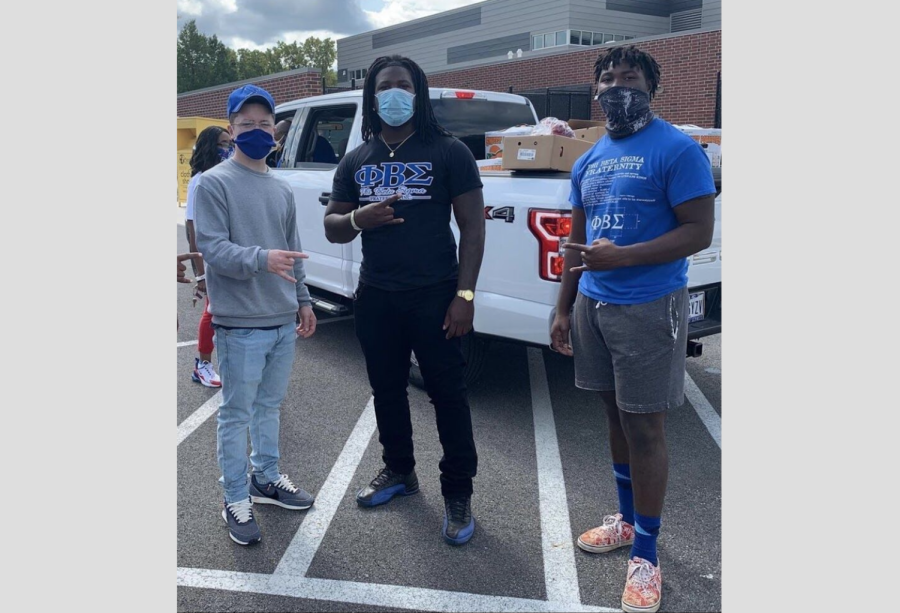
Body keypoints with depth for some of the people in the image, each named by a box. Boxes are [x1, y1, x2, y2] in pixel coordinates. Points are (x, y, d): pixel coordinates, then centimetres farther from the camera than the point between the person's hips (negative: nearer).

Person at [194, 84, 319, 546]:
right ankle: (237, 500, 15)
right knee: (237, 414, 3)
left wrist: (302, 299, 16)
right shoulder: (215, 183, -6)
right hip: (241, 324, -6)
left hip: (284, 321, 6)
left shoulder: (282, 189, 14)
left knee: (270, 406, 18)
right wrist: (261, 259, -30)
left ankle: (267, 478, 33)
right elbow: (212, 248, -15)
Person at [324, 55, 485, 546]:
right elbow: (332, 228, 12)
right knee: (386, 389, 16)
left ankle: (458, 494, 14)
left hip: (434, 295, -5)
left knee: (447, 393, 1)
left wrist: (464, 294, -13)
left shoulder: (448, 152, -3)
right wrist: (359, 218, -12)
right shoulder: (356, 161, 10)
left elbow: (472, 226, -5)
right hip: (375, 296, 5)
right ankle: (398, 470, 36)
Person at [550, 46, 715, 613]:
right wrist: (563, 309, 14)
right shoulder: (588, 162, 13)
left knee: (644, 427, -1)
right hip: (593, 304, 7)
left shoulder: (678, 150, -9)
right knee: (616, 415, 16)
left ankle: (646, 555, 12)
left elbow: (699, 233, -14)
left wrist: (621, 257, -23)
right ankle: (627, 519, 34)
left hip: (649, 307, -7)